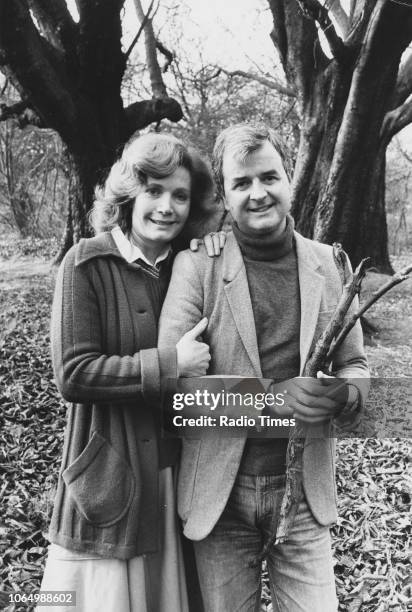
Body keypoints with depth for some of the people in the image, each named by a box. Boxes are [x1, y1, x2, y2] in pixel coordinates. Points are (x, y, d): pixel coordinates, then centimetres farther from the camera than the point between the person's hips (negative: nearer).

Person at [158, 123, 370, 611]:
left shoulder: (329, 264, 1)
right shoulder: (196, 265, -8)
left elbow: (355, 366, 7)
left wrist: (342, 394, -17)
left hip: (304, 492, 2)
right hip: (220, 493, -1)